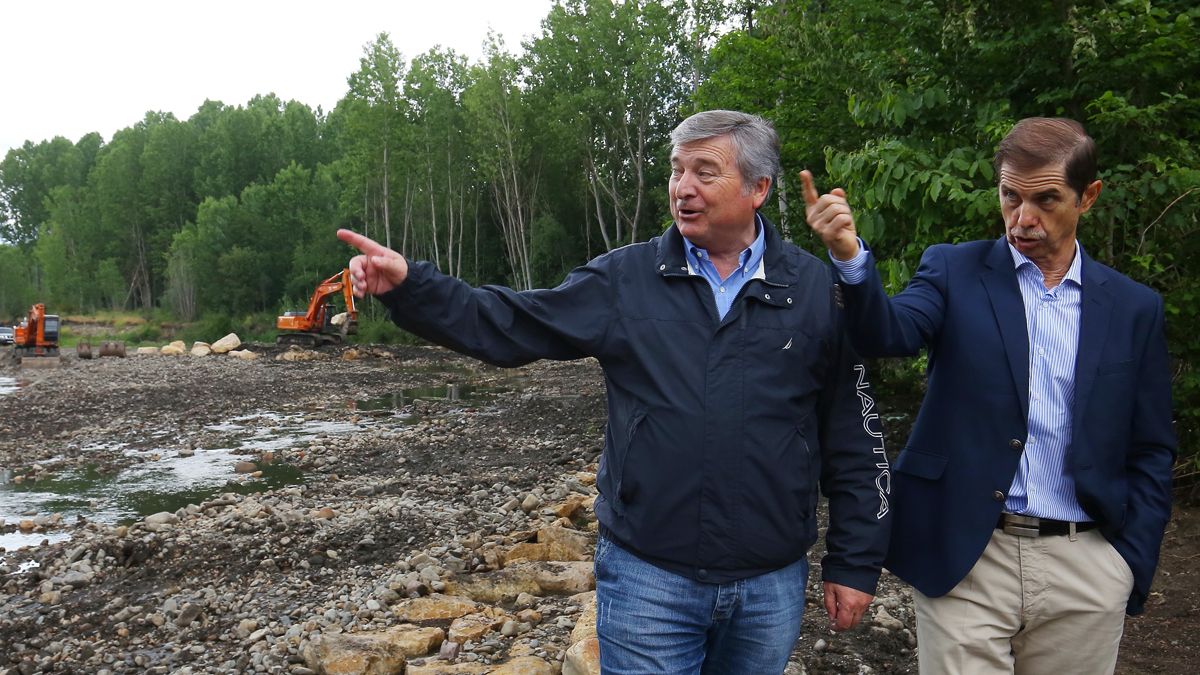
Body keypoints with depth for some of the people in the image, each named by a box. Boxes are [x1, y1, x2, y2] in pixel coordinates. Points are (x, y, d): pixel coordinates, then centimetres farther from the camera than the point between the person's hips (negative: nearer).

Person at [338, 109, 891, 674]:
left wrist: (855, 563, 2)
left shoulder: (817, 288, -2)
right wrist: (409, 286, -17)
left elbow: (853, 436, 1)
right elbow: (509, 326, -3)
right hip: (647, 576, 0)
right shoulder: (625, 279, -1)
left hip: (772, 585, 1)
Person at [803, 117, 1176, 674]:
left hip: (1085, 566, 2)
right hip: (962, 559, -2)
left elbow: (1150, 454, 9)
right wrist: (850, 255, -37)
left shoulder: (1134, 308, 5)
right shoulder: (954, 271, 0)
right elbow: (888, 334, -20)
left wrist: (1133, 566, 2)